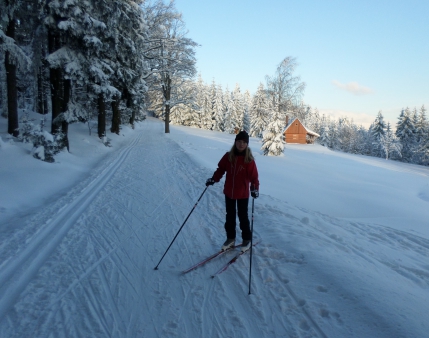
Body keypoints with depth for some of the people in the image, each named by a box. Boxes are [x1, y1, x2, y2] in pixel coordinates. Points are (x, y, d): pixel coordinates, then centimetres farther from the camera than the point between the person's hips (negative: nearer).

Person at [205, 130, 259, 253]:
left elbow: (254, 176, -13)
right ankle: (230, 238, 32)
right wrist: (213, 179, -11)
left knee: (243, 217, 10)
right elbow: (221, 169, 2)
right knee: (230, 216, 16)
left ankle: (247, 239, 28)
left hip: (243, 193, -3)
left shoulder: (249, 159, -13)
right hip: (229, 192, 3)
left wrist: (255, 188, -26)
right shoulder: (228, 156, -5)